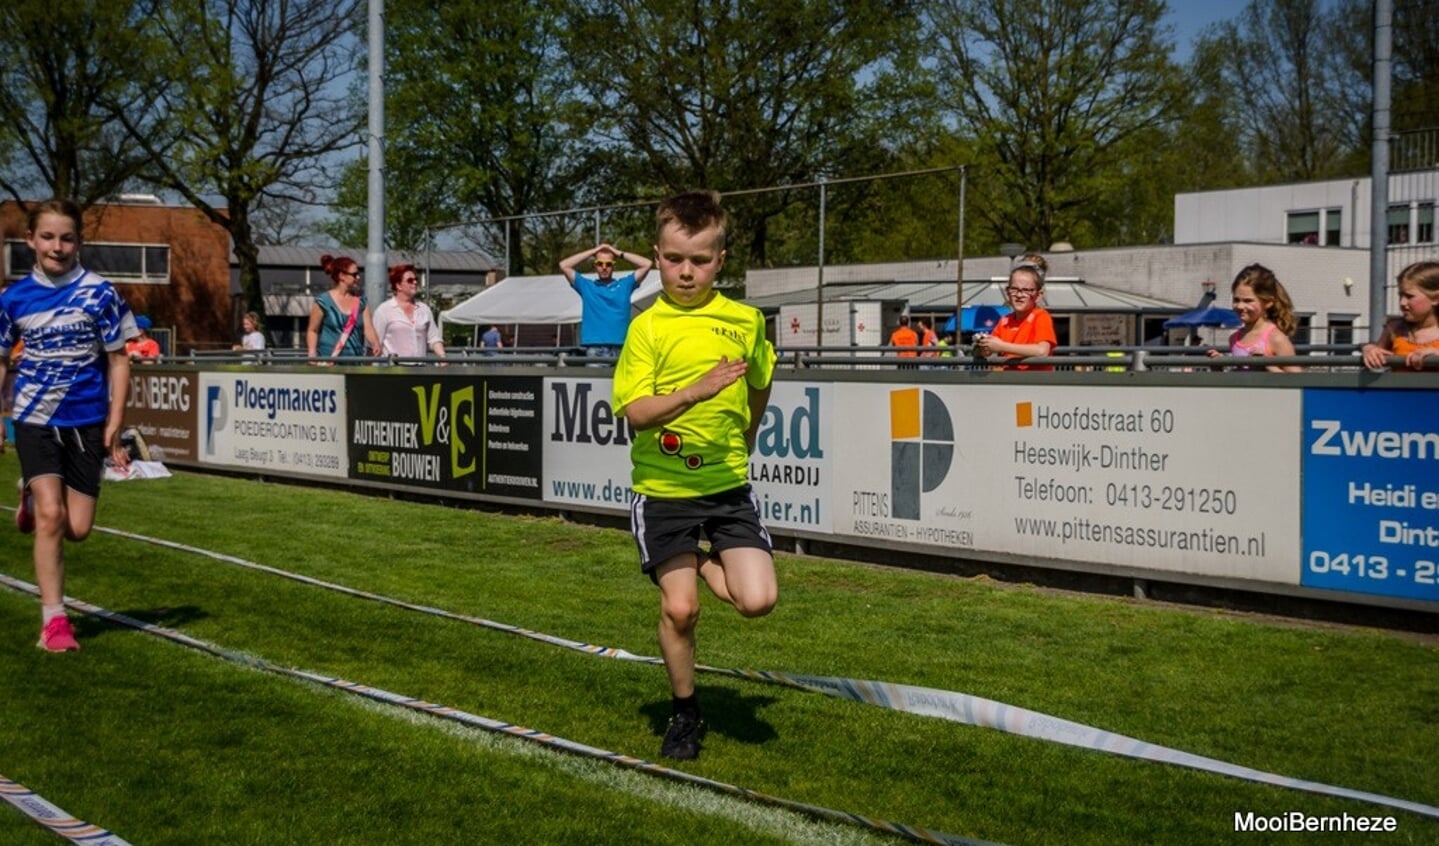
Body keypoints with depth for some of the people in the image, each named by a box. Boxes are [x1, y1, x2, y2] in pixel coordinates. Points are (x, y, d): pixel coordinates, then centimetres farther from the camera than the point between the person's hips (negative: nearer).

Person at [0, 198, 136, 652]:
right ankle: (53, 619, -3)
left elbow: (118, 360, -1)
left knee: (77, 528, 2)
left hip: (86, 421, 0)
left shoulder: (100, 293, -6)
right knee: (50, 515, -13)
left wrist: (115, 422, -6)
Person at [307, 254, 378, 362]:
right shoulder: (324, 302, -3)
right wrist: (312, 353, -12)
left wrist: (375, 344, -19)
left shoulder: (361, 301, 9)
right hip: (329, 359, -4)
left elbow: (368, 328, 1)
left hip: (355, 360, 4)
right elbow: (312, 330, 2)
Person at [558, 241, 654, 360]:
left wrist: (619, 253, 10)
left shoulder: (625, 285, 13)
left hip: (618, 348, 1)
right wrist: (592, 251, 10)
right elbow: (564, 266, 7)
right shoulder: (586, 286, 13)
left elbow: (647, 264, 7)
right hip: (593, 348, -1)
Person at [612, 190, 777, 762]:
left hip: (728, 484, 2)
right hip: (663, 488, -2)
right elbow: (636, 412, -18)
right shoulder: (648, 328, -8)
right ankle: (685, 714, 20)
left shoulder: (745, 322, 0)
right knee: (679, 608, -4)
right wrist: (693, 392, -32)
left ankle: (700, 563, 24)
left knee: (757, 601, -9)